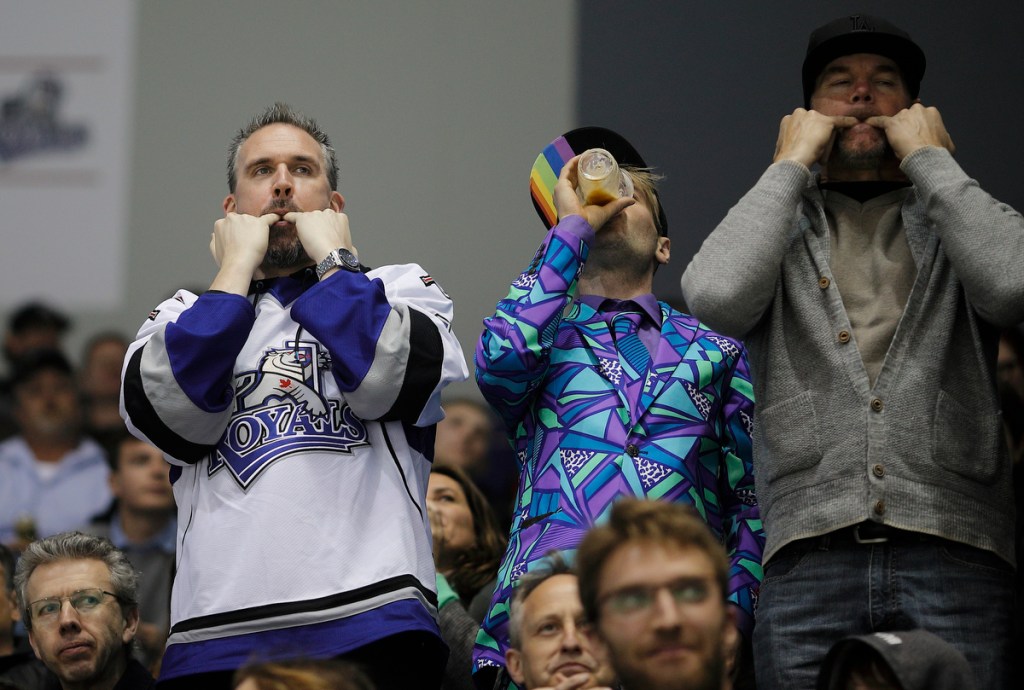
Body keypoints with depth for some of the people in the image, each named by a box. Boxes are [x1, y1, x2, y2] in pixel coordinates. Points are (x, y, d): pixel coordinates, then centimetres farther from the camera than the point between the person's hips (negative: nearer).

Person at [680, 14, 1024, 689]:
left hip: (955, 552, 0)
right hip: (812, 554, 0)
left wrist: (930, 158, 5)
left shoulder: (966, 219, 20)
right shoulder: (779, 230, 20)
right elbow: (716, 296, -4)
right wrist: (790, 165, 6)